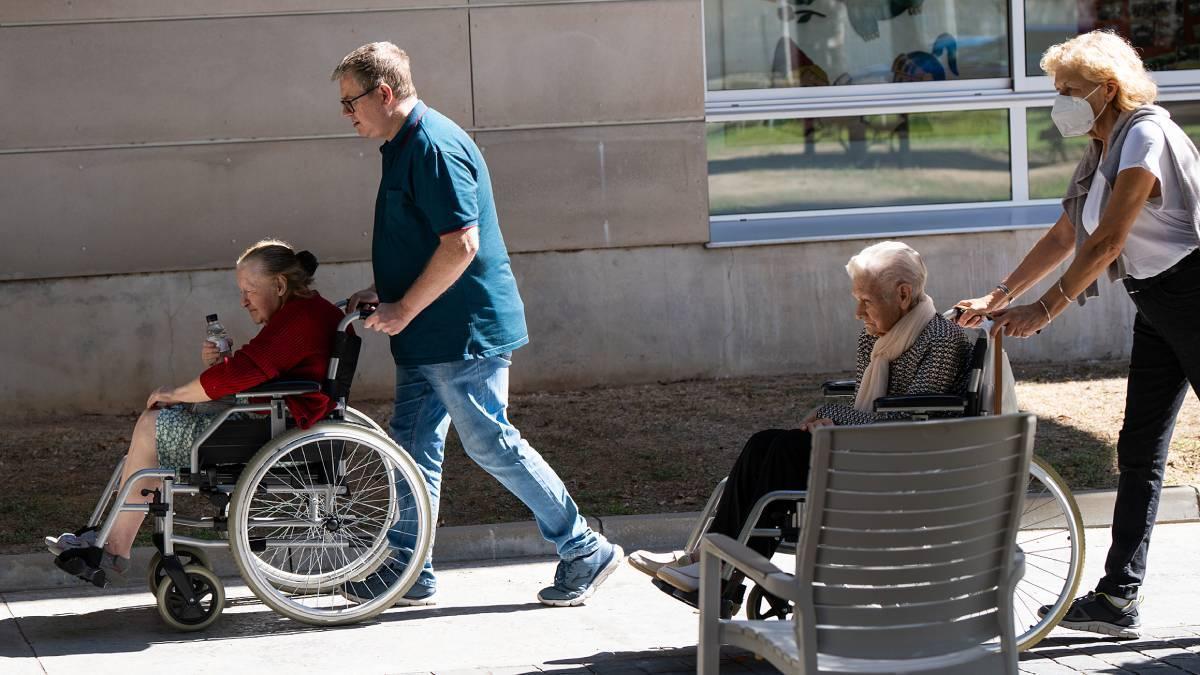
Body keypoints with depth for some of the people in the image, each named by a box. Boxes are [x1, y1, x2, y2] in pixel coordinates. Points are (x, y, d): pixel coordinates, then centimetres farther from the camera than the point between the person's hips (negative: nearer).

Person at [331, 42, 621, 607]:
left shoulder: (435, 147, -18)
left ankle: (586, 552, 5)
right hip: (429, 336, 10)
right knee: (412, 443, 11)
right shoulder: (405, 146, 14)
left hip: (465, 332, -10)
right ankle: (408, 569, 17)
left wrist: (403, 309, -20)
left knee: (493, 446, -4)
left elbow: (460, 245, -25)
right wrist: (382, 294, 16)